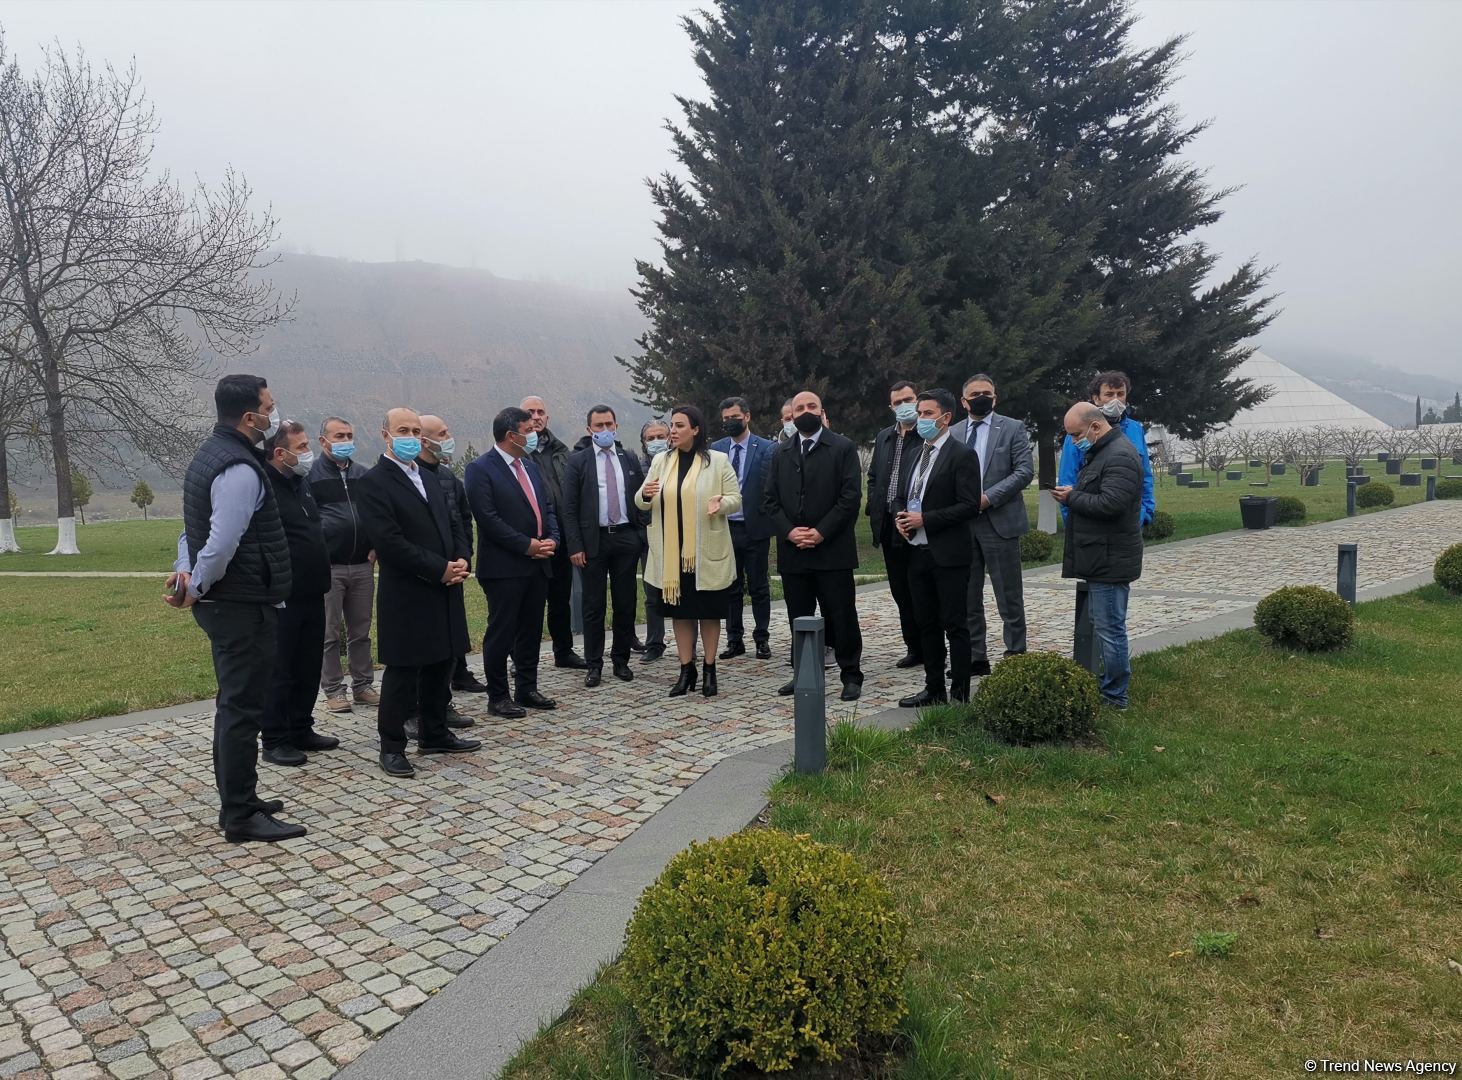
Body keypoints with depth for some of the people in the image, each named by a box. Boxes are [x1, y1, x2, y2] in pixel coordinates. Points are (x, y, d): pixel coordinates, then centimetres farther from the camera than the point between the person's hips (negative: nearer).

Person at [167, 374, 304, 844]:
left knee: (235, 704, 18)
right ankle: (241, 816, 6)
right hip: (244, 605, -10)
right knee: (243, 708, -3)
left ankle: (237, 801, 29)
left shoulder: (210, 453, 13)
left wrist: (185, 571, 2)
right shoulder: (240, 468, -20)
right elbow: (222, 544, -25)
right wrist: (195, 588, -11)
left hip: (226, 603, 10)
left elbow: (194, 527, 16)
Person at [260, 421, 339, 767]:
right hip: (282, 599, -8)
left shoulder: (301, 483, 13)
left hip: (312, 594, 8)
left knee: (309, 669, 15)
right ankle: (274, 740, 13)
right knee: (279, 671, 2)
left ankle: (301, 730, 27)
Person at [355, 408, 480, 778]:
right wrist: (441, 569, -18)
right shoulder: (375, 482, -10)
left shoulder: (429, 479, 16)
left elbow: (452, 524, 18)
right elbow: (389, 541, -18)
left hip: (444, 590, 8)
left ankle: (434, 734, 29)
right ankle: (392, 748, 13)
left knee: (441, 664, 15)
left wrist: (461, 560, -2)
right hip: (406, 595, -7)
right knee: (402, 672, 1)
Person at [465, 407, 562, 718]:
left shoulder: (530, 465, 15)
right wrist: (527, 545, -16)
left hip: (538, 563, 8)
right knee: (501, 633, 1)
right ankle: (498, 697, 11)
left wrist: (552, 538, -1)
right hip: (504, 567, -7)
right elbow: (488, 518, -17)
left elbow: (547, 506, 17)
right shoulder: (481, 469, -9)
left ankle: (527, 689, 25)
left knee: (531, 631, 13)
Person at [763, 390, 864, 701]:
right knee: (798, 617, 10)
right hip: (792, 550, 4)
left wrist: (821, 532, -13)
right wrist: (789, 531, -7)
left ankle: (851, 675, 12)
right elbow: (770, 500, 9)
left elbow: (851, 496, -8)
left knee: (842, 615, 1)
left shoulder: (843, 448, 0)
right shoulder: (781, 453, 12)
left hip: (832, 550, -4)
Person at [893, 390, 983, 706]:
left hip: (948, 553, -7)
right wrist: (901, 518, 0)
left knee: (955, 626, -1)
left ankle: (960, 694, 7)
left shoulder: (962, 455, -8)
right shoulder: (913, 456, 15)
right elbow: (902, 498, 23)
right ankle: (934, 689, 23)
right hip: (917, 551, 8)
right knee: (927, 625, 13)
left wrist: (924, 519, -18)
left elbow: (969, 505, -15)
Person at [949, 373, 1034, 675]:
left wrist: (989, 497, -16)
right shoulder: (953, 433, 11)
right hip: (961, 523, 4)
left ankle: (1016, 656, 12)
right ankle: (975, 658, 18)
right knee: (967, 596, 8)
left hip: (999, 522, -4)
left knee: (1009, 597, 2)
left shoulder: (1013, 428, 1)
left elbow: (1025, 471, -8)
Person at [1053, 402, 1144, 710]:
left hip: (1110, 559, -11)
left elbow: (1110, 503, -26)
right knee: (1105, 625, 16)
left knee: (1109, 628, -4)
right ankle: (1110, 684, 25)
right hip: (1101, 557, 11)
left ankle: (1114, 696, 4)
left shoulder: (1120, 456, -17)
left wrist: (1072, 497, -14)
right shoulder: (1101, 452, 17)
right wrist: (1072, 495, 5)